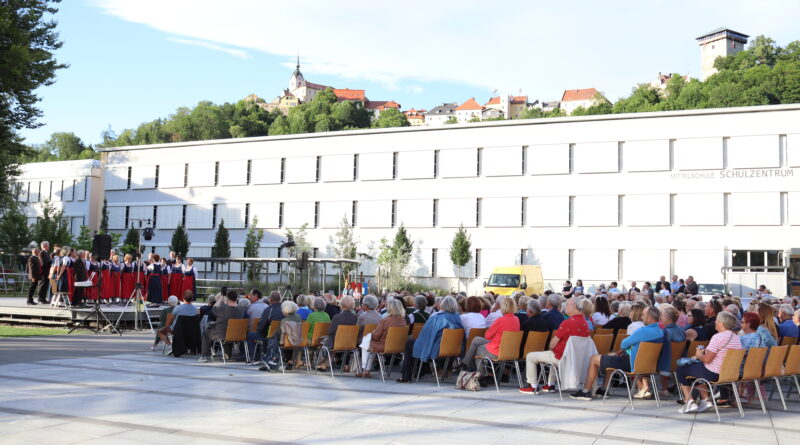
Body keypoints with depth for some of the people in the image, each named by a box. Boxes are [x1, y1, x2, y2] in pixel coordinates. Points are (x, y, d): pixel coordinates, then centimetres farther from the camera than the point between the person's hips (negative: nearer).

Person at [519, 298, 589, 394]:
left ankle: (533, 386, 14)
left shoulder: (567, 323, -23)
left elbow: (552, 345, -17)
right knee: (553, 354, 39)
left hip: (562, 357, -8)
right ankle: (550, 385, 38)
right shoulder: (585, 323, 1)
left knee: (530, 356, 6)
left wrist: (550, 344, 5)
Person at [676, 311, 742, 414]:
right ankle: (705, 400, 23)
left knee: (681, 370, 8)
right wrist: (706, 352, 16)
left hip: (713, 374, -9)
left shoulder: (717, 337, -22)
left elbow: (707, 359, -22)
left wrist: (699, 355, -1)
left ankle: (690, 401, 5)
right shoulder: (736, 337, 6)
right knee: (696, 367, 30)